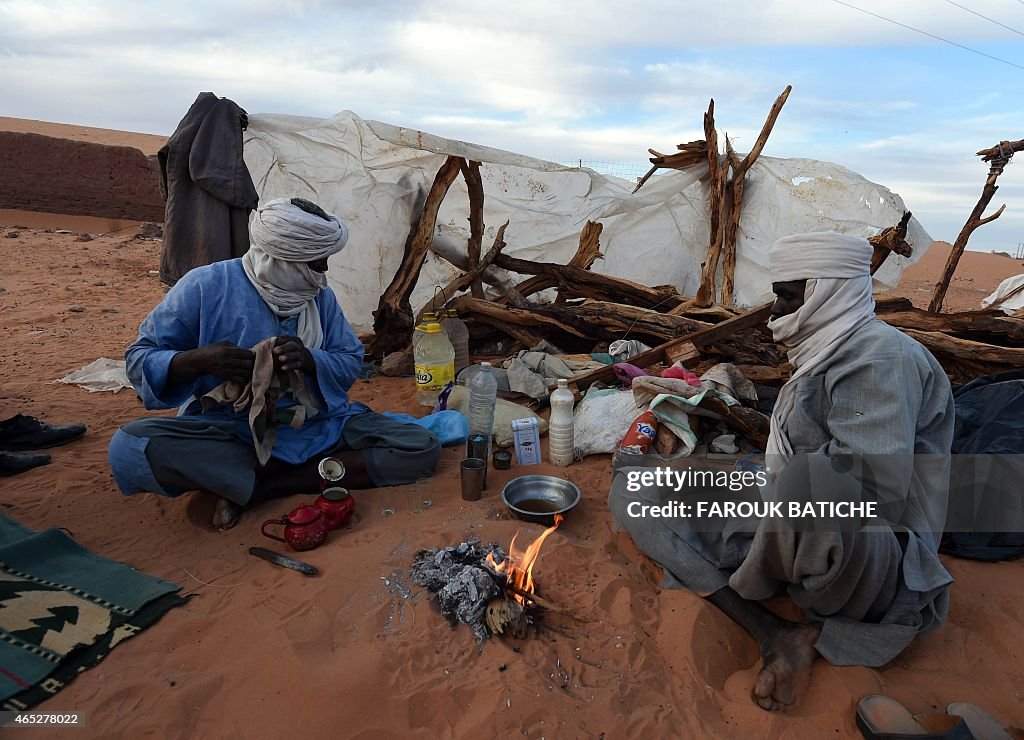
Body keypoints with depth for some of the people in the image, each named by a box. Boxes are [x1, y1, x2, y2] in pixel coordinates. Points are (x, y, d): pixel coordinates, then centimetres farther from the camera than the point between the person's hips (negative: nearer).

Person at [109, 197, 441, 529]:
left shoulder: (321, 295, 4)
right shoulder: (207, 286, -6)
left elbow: (351, 361, 4)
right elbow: (140, 358, -3)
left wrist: (310, 360, -18)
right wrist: (199, 360, -25)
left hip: (317, 426, 3)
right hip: (229, 430, -2)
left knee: (423, 449, -16)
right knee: (129, 446, -30)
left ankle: (261, 487, -18)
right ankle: (320, 475, -21)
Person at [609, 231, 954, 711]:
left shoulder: (881, 357, -15)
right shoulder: (823, 357, 14)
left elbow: (875, 489, -27)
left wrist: (778, 487, -13)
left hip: (876, 569, -9)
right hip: (793, 533, 10)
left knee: (807, 479, -45)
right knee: (629, 491, -3)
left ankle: (746, 589, -11)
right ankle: (774, 634, -15)